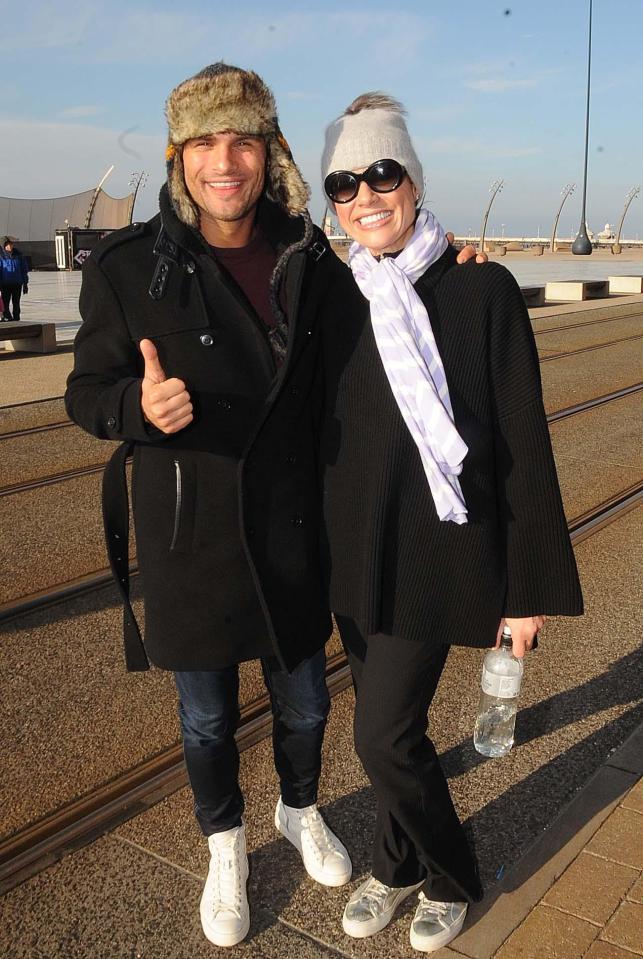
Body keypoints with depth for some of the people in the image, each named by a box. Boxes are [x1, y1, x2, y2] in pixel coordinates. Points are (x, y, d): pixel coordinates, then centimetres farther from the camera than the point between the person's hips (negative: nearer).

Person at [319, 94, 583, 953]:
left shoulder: (481, 289, -10)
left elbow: (523, 444, -10)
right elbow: (322, 433, 10)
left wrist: (532, 585, -10)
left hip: (440, 550, -4)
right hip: (357, 552, 5)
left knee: (384, 734, -2)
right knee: (388, 724, 16)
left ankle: (451, 877, 27)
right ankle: (399, 865, 41)